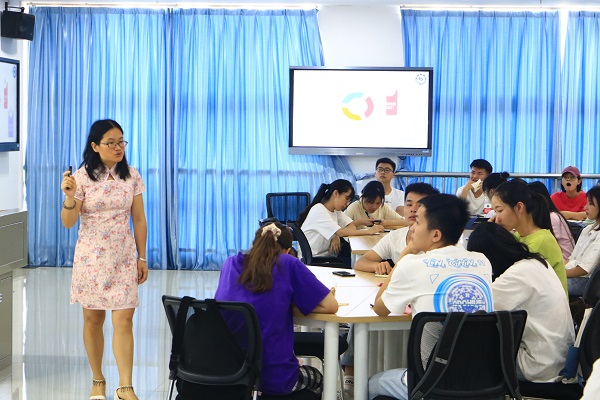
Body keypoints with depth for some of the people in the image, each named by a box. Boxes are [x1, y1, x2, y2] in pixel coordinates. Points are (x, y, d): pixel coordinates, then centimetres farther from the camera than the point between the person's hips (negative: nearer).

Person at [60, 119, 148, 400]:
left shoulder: (131, 176, 1)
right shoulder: (82, 177, -6)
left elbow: (139, 219, 6)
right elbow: (68, 222, -5)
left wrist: (142, 258, 5)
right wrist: (70, 197, -24)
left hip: (124, 256, 1)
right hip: (91, 256, -1)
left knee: (124, 320, -7)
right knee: (93, 319, 9)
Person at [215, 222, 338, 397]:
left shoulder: (231, 263, 3)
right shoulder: (289, 264, -9)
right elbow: (331, 306, -8)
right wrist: (290, 302, 3)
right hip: (274, 378, -5)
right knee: (317, 378, 31)